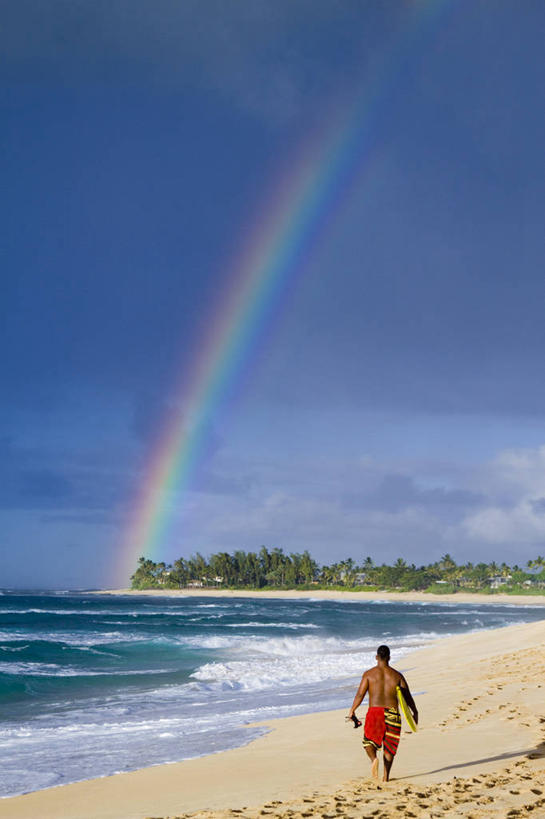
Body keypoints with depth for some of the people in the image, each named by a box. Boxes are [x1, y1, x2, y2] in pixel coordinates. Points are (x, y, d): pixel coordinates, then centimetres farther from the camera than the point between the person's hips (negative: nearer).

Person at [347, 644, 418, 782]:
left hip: (374, 711, -1)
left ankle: (374, 759, -21)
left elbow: (360, 694, -4)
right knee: (389, 746, 13)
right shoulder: (397, 675, 6)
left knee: (369, 741, 12)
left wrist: (352, 711, 7)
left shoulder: (369, 674, 1)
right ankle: (386, 777, 10)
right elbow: (407, 696, 10)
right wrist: (415, 712, 22)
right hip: (392, 713, 2)